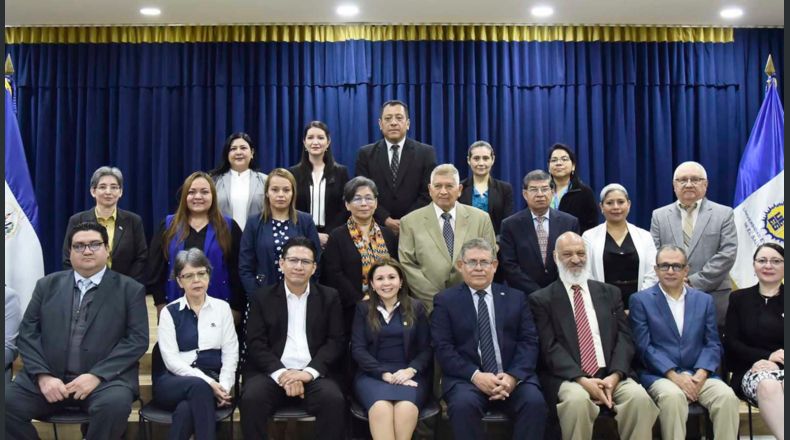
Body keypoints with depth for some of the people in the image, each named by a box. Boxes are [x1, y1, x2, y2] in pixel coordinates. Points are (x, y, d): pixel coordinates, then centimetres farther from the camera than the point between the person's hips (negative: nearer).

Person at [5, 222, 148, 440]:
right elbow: (28, 333, 8)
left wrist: (97, 375, -13)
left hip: (105, 379, -2)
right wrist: (43, 375, -8)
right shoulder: (47, 285, 15)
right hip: (49, 377, 3)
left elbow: (137, 340, -2)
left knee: (115, 404, -33)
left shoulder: (130, 289, 6)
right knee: (6, 402, -22)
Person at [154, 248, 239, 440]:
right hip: (174, 381, 0)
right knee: (199, 387, -36)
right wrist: (207, 382, -16)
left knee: (186, 409, -34)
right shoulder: (169, 312, 7)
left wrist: (223, 385, -12)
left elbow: (231, 353, 7)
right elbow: (171, 359, -4)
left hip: (210, 380, 0)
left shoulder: (222, 308, 12)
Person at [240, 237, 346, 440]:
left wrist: (309, 372, -12)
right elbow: (255, 343, 1)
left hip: (313, 374, 0)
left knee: (334, 400, -29)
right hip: (272, 373, 0)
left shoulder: (329, 297, 12)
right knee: (251, 399, -30)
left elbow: (336, 341, 4)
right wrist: (281, 373, -15)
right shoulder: (262, 297, 10)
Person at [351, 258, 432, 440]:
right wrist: (385, 374, -12)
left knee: (406, 408, -34)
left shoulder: (416, 308, 12)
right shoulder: (363, 309, 12)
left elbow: (427, 348, 7)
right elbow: (358, 349, 3)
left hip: (408, 374, 0)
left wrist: (411, 370, -13)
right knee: (381, 407, -34)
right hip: (372, 373, 0)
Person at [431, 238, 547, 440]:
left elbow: (529, 341, 6)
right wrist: (475, 375, -16)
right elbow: (443, 347, -2)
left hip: (512, 376, 2)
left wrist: (513, 376, -13)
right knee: (463, 404, -33)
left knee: (535, 401, -27)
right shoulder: (445, 300, 7)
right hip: (466, 377, -2)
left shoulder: (516, 298, 14)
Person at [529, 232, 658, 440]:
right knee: (577, 400, -34)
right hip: (568, 378, -3)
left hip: (611, 375, 3)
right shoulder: (541, 299, 6)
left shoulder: (610, 293, 17)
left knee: (639, 397, -27)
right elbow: (549, 348, -4)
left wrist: (615, 375, -10)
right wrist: (582, 380, -18)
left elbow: (624, 338, 8)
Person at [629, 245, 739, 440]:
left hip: (698, 374, 3)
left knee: (727, 396, -25)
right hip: (659, 375, -3)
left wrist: (700, 374, -10)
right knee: (673, 396, -34)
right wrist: (674, 376, -15)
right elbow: (644, 346, -5)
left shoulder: (704, 300, 15)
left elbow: (713, 344, 9)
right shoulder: (641, 300, 3)